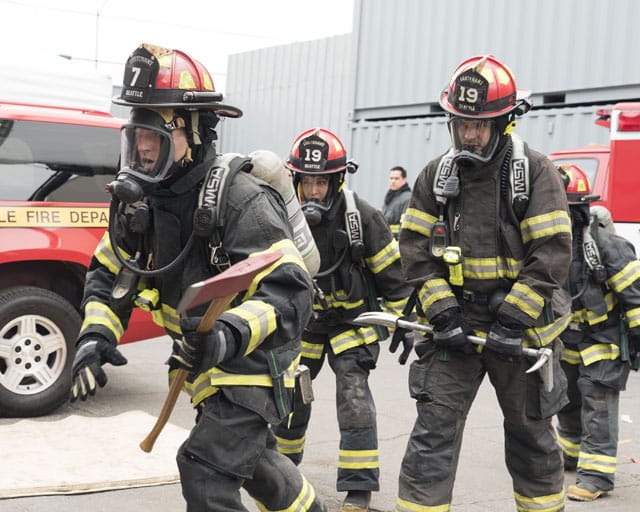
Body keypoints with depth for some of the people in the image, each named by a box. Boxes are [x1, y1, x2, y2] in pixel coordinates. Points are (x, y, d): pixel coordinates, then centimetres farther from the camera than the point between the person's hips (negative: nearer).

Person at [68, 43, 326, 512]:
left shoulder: (239, 199, -28)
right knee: (252, 458, 26)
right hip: (206, 363, 8)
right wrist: (95, 335, -14)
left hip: (254, 363, -8)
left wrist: (230, 334, -51)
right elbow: (108, 275, 4)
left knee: (205, 470, -17)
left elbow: (291, 292, -35)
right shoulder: (141, 200, -5)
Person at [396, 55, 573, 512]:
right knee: (434, 428, -5)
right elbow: (416, 248, 0)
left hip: (520, 326, -1)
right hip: (455, 324, 2)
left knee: (530, 432, 13)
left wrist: (511, 321, -19)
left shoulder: (537, 173, -7)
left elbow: (551, 254, -13)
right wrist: (442, 312, -11)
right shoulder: (436, 175, 3)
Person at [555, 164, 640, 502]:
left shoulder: (604, 244, -23)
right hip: (568, 341, 7)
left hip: (604, 339, -7)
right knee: (568, 402, 19)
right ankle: (571, 453, 38)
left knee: (597, 407, -7)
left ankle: (597, 473, -1)